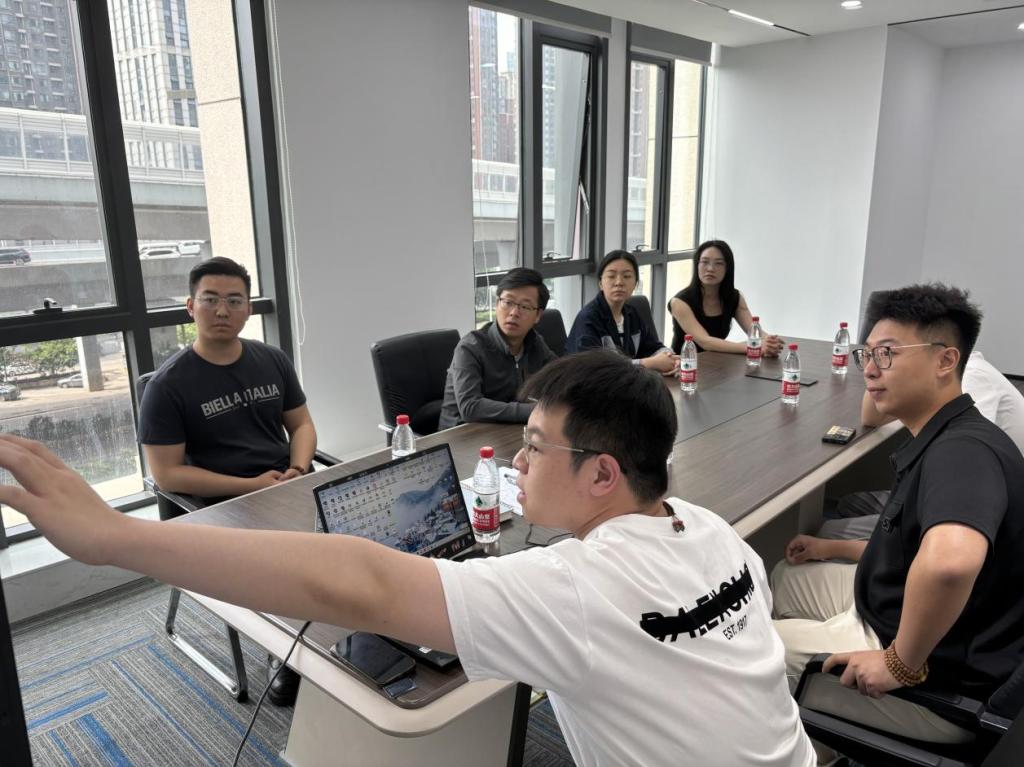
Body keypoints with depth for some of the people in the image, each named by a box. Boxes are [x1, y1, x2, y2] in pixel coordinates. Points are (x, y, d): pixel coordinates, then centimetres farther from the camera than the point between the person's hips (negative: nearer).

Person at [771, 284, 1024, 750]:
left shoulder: (963, 449, -29)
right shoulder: (942, 442, 4)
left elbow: (950, 561, -49)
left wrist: (900, 663, -34)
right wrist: (832, 549, 17)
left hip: (938, 682, -10)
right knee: (787, 576, 23)